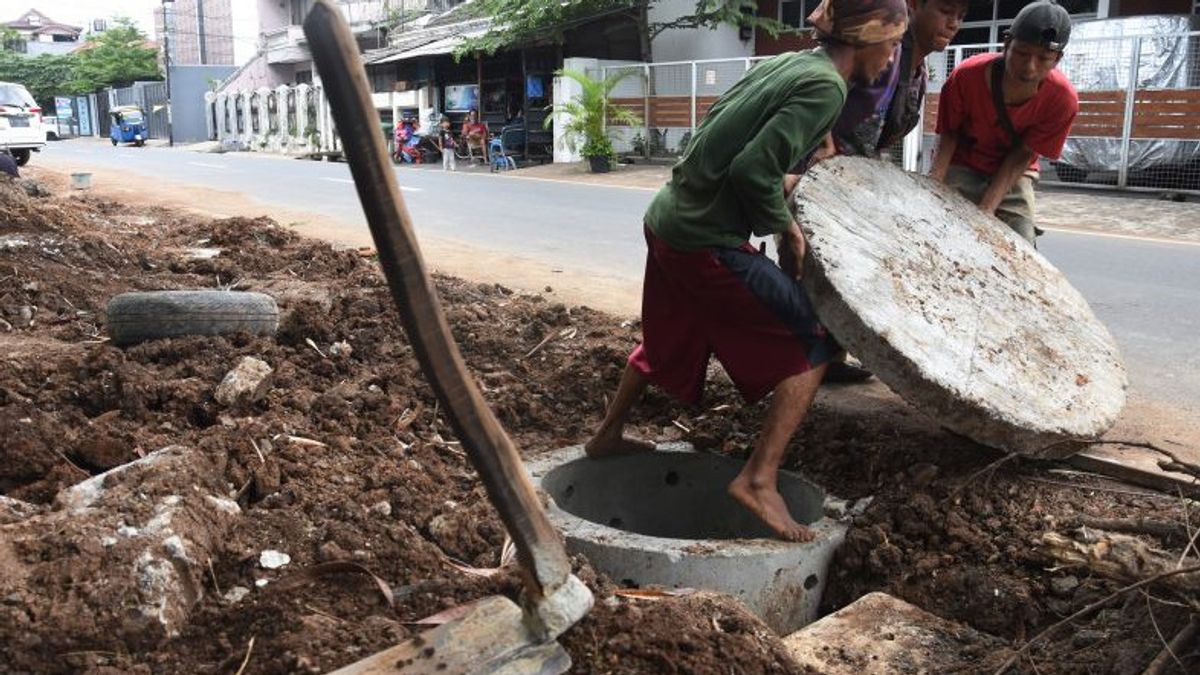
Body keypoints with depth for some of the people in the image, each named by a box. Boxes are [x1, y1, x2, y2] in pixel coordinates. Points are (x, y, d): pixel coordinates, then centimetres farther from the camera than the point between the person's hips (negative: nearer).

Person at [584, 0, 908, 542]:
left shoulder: (784, 63, 12)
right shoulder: (826, 86, -13)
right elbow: (753, 170, -22)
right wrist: (786, 227, -7)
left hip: (667, 218, 9)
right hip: (708, 242, -9)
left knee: (667, 339, 29)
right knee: (810, 345, 1)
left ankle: (607, 436, 46)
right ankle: (759, 480, -1)